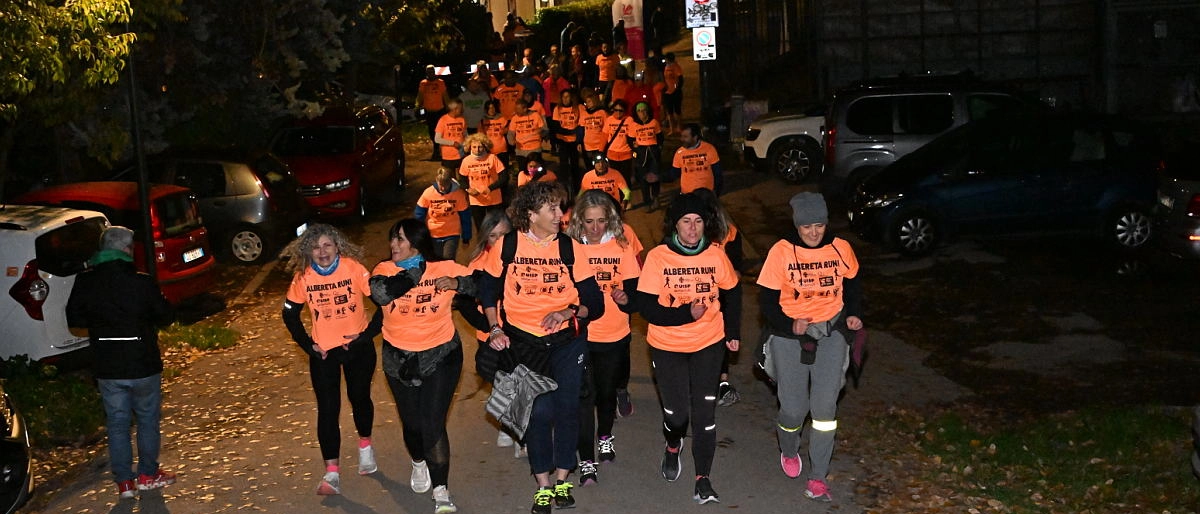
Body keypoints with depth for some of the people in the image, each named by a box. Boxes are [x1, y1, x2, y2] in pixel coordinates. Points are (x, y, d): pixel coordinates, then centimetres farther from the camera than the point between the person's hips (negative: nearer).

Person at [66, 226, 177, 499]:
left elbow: (74, 318, 4)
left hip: (107, 368, 3)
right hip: (143, 364, -3)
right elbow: (166, 316, -6)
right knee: (148, 419, 15)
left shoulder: (84, 283, -7)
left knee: (117, 423, 14)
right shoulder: (142, 283, -17)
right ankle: (148, 474, 25)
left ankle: (123, 481, 18)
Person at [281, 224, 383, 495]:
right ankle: (331, 473, -5)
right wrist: (307, 345, -1)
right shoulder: (303, 277, -9)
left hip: (357, 346, 0)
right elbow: (290, 314, 5)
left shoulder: (353, 268, -15)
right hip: (323, 351, 1)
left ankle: (365, 445, 42)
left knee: (359, 396, 15)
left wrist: (368, 334, -13)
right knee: (327, 408, -5)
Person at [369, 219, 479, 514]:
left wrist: (457, 283, -22)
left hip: (440, 356, -3)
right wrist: (415, 270, -21)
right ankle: (419, 463, 50)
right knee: (411, 422, 16)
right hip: (399, 359, 3)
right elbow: (380, 293, -28)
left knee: (433, 424, -10)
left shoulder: (445, 268, -8)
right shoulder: (384, 270, -6)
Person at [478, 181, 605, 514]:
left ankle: (561, 480, 17)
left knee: (566, 407, -3)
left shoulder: (569, 248, -2)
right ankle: (543, 486, 11)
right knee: (539, 410, -5)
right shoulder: (508, 246, -4)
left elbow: (595, 303, -1)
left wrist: (568, 313, -18)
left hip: (567, 337, 1)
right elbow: (487, 290, 10)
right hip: (525, 340, -1)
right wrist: (496, 329, 0)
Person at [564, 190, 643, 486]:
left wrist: (625, 299, -22)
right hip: (578, 333, -2)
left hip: (614, 334, 2)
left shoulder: (622, 244, -3)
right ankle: (587, 461, 5)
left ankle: (605, 436, 45)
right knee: (584, 395, -5)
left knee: (607, 391, 17)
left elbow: (633, 287, -2)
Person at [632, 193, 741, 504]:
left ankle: (703, 479, 9)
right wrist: (686, 314, -26)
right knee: (676, 412, 4)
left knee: (704, 411, -2)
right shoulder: (657, 257, -14)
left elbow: (732, 293, 10)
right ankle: (673, 448, 40)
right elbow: (645, 305, -16)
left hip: (709, 344, 1)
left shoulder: (716, 256, -7)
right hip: (667, 346, -1)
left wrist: (733, 332, 8)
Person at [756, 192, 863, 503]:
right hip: (789, 335, -1)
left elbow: (852, 285, 15)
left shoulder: (840, 249, -2)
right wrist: (790, 325, -22)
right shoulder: (781, 252, -10)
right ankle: (789, 451, 35)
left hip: (831, 332, 2)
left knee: (825, 404, -10)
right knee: (794, 408, 0)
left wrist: (853, 314, -2)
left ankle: (818, 477, 3)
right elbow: (767, 300, -7)